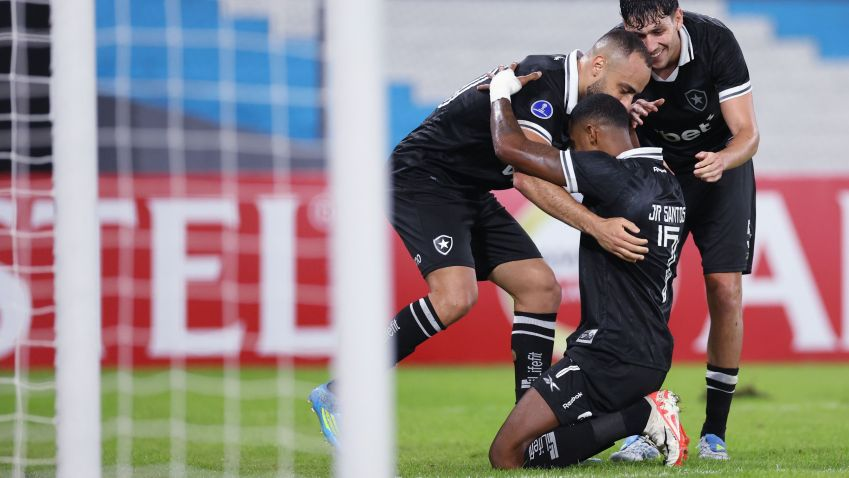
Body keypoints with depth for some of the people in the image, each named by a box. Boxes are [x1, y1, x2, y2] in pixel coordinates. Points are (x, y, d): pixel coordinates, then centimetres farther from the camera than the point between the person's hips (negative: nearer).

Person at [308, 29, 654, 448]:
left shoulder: (572, 101, 6)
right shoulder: (540, 81, -24)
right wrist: (597, 227, -44)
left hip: (471, 194, 10)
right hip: (424, 179, -10)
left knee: (541, 288, 2)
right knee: (455, 295, -28)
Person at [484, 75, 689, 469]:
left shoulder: (611, 176, -16)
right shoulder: (669, 185, 10)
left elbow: (510, 147, -13)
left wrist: (500, 92, 5)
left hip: (611, 358, -9)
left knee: (507, 454, -10)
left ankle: (641, 416, -13)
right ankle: (643, 414, 4)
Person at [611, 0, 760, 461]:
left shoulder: (715, 41, -27)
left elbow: (748, 133, -24)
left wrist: (721, 160, -45)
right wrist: (626, 123, -37)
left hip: (721, 166, -1)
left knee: (725, 290, -11)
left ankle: (714, 432, -1)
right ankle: (640, 431, -9)